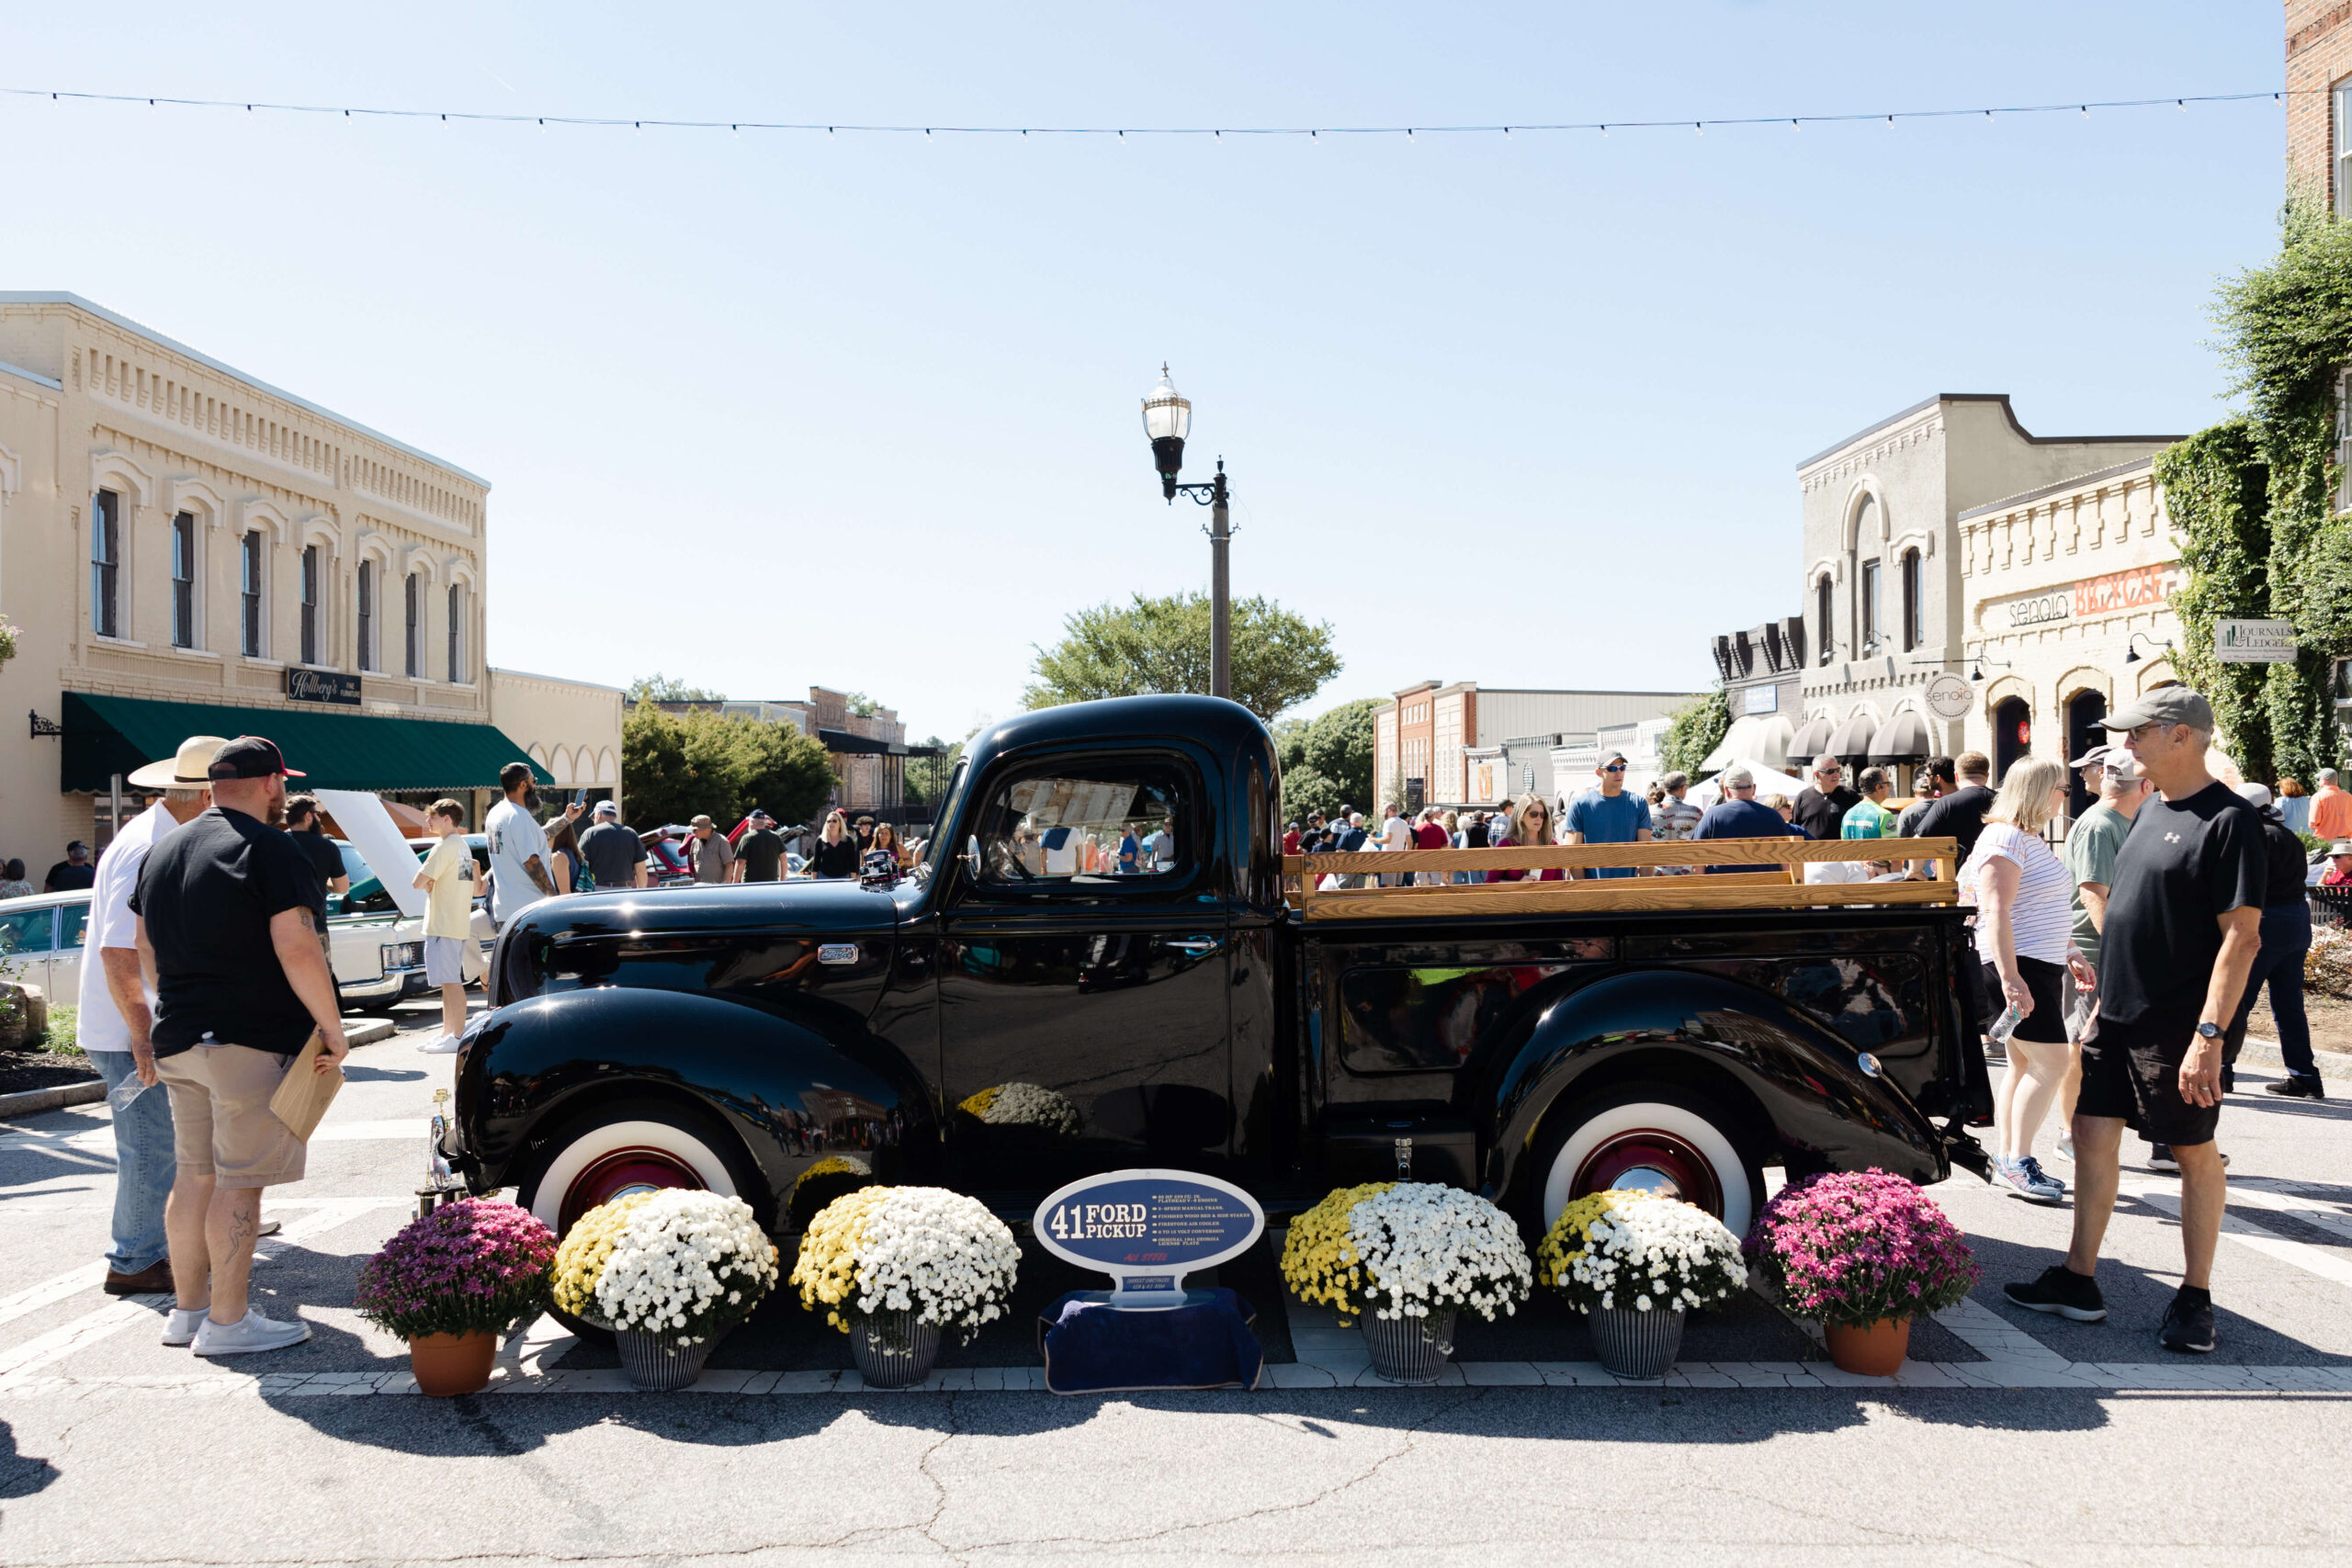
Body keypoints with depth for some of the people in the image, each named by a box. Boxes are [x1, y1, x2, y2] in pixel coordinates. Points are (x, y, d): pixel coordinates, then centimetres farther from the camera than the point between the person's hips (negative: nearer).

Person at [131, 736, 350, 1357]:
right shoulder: (269, 849, -13)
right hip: (252, 1042, -8)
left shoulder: (163, 851, 14)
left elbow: (146, 949, 22)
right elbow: (297, 949, -20)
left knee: (194, 1174, 16)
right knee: (239, 1181, -3)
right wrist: (332, 1027, -13)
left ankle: (187, 1307, 24)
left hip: (178, 1041, 8)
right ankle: (227, 1322, 2)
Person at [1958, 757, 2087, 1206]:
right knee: (2050, 1062, -12)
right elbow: (1996, 910, -23)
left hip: (2041, 967, 11)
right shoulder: (2004, 839, -14)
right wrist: (2010, 978, -29)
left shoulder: (2032, 840, 20)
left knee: (2024, 1065, 11)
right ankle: (2017, 1162, -7)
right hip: (2017, 967, -11)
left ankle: (2007, 1161, 16)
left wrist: (2071, 952, 25)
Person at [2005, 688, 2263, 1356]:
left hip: (2178, 1025, -8)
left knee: (2194, 1151, 6)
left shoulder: (2228, 820, -16)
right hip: (2120, 1014, 8)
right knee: (2093, 1134, 9)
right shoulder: (2151, 811, 10)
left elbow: (2242, 936, -20)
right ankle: (2078, 1281, 19)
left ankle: (2195, 1299, 18)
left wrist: (2210, 1034, -24)